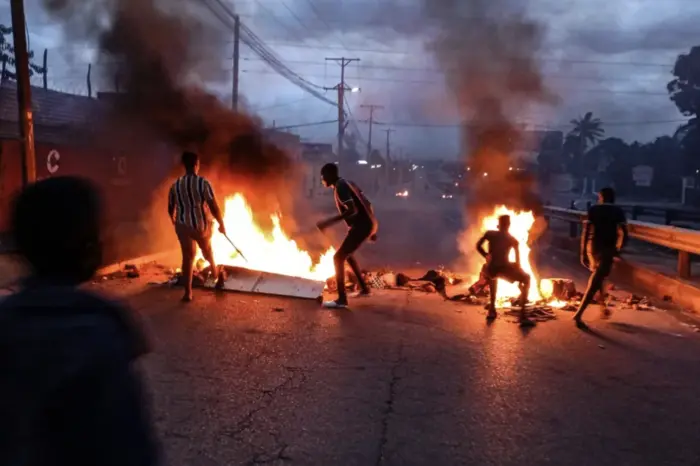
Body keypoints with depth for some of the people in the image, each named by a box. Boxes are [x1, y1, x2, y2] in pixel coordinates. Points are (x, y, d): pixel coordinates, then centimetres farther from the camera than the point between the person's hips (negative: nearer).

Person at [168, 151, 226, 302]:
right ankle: (216, 275, 48)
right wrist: (221, 224, -6)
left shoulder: (175, 185, -2)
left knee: (188, 257, 9)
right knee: (207, 251, 23)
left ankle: (188, 292, 5)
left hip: (183, 226, 2)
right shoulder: (203, 183, -16)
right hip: (202, 225, -2)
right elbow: (214, 207, -18)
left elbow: (170, 209, 7)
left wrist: (175, 221, 27)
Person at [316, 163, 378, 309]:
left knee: (338, 258, -9)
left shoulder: (340, 187, -13)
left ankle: (342, 300, -10)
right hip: (368, 224, 10)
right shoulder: (348, 184, 17)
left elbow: (352, 210, -26)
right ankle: (364, 288, 35)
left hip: (362, 226, -10)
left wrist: (330, 222, -29)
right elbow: (366, 204, 20)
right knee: (347, 254, 27)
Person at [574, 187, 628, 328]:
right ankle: (578, 314, -14)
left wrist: (583, 253, -4)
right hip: (607, 249, -3)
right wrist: (617, 249, 10)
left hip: (592, 247, 3)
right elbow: (624, 235, -8)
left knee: (598, 277, 27)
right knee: (594, 284, -4)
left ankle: (603, 307, 34)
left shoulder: (593, 209, 4)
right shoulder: (618, 212, 2)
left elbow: (585, 232, -5)